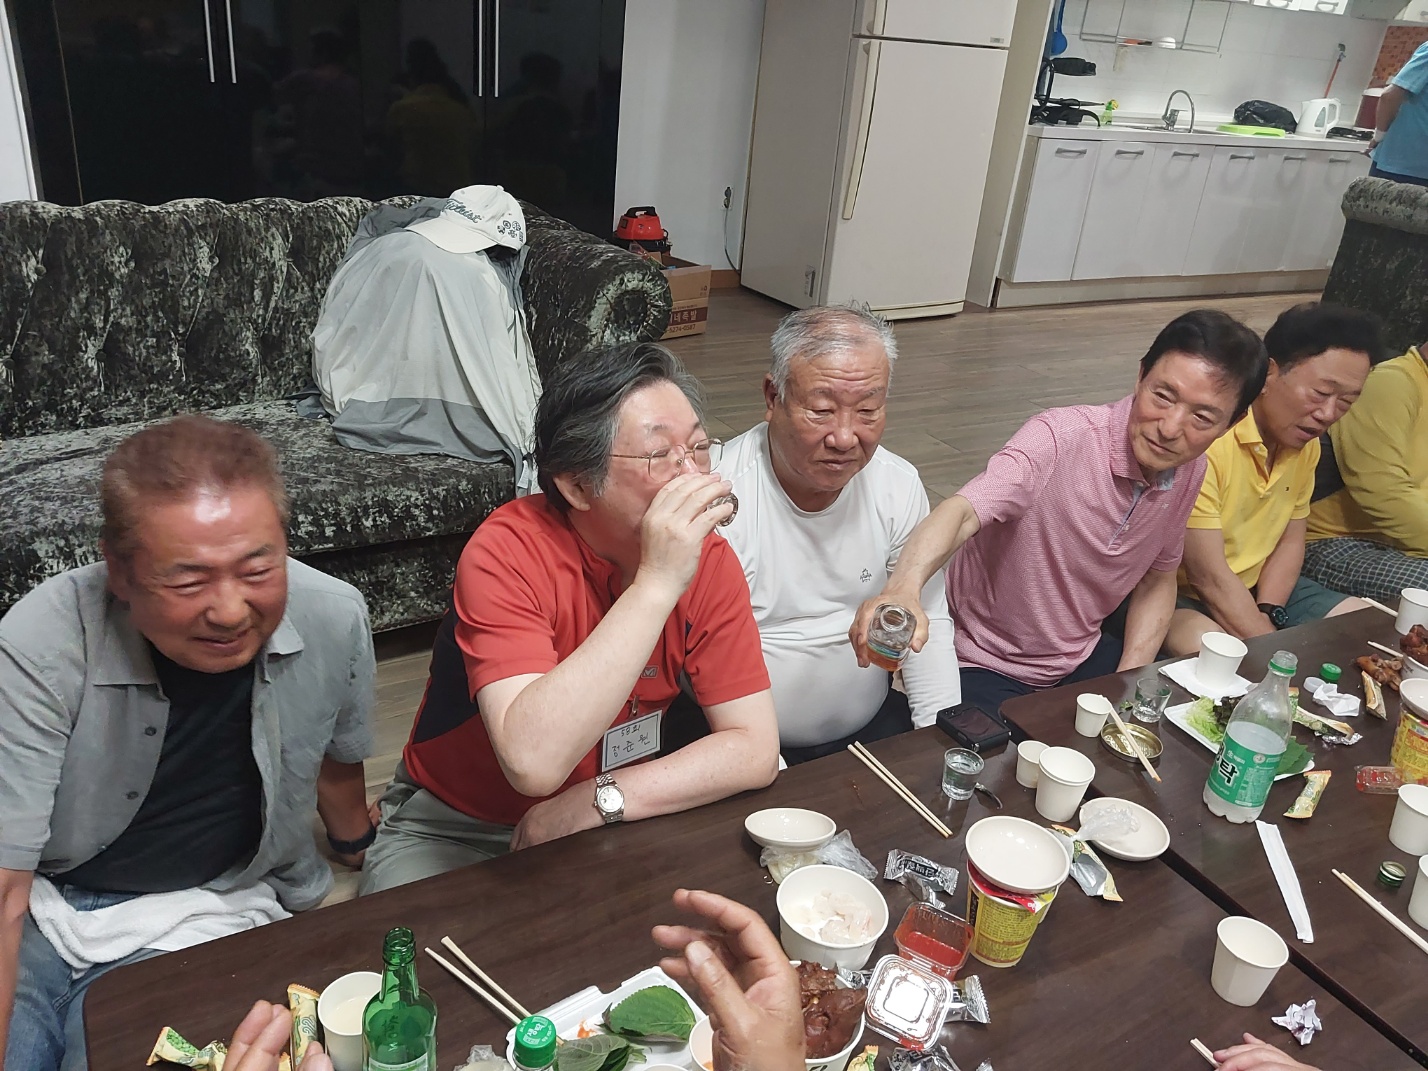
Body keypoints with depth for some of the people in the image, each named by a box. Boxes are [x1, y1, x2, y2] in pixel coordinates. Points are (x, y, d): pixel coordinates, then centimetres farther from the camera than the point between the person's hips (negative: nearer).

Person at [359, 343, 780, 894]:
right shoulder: (506, 553, -27)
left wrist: (603, 799, -26)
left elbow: (756, 748, -15)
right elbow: (532, 762, -40)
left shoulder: (707, 555, -13)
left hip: (604, 823, 4)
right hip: (455, 825, -3)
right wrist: (656, 583, -40)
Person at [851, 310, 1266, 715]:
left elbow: (1157, 578, 9)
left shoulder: (1189, 472, -5)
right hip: (984, 667, -6)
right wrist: (904, 588, -62)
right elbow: (963, 511, -42)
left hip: (1082, 656, 6)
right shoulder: (1061, 438, -26)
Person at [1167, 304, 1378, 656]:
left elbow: (1290, 542, 11)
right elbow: (1208, 577, -26)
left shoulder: (1305, 441, 2)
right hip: (1177, 591, -9)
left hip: (1254, 588, 9)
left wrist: (1266, 614, -7)